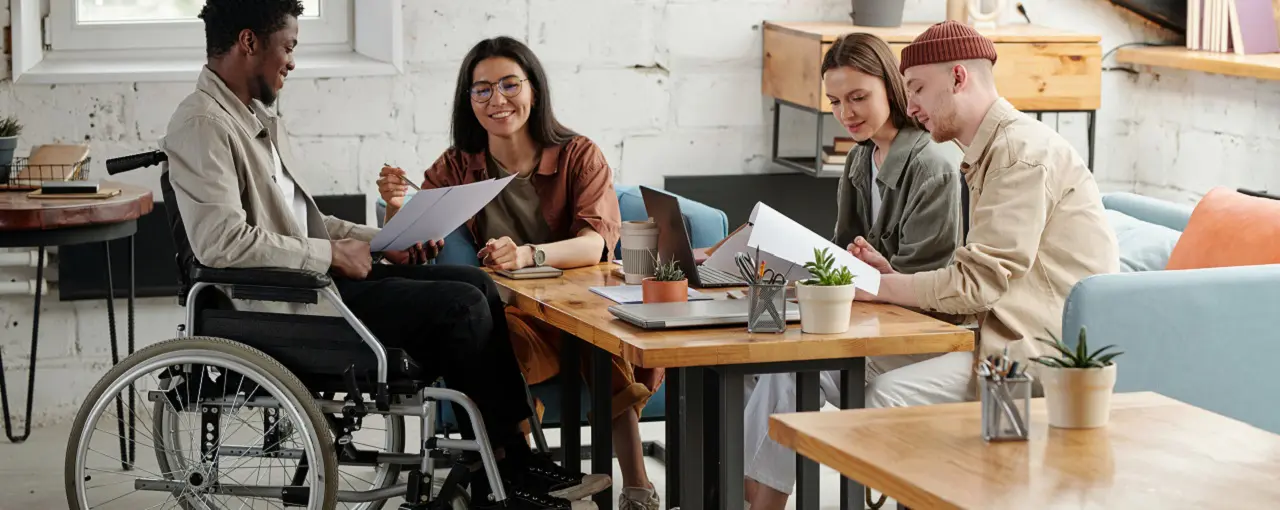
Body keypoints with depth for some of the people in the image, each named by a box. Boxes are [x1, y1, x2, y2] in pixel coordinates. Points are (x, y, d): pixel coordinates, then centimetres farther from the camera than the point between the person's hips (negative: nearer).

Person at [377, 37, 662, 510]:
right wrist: (397, 208, -21)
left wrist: (528, 255, -34)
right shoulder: (457, 168, 10)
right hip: (511, 313, 1)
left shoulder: (579, 157, 4)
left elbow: (594, 244, -13)